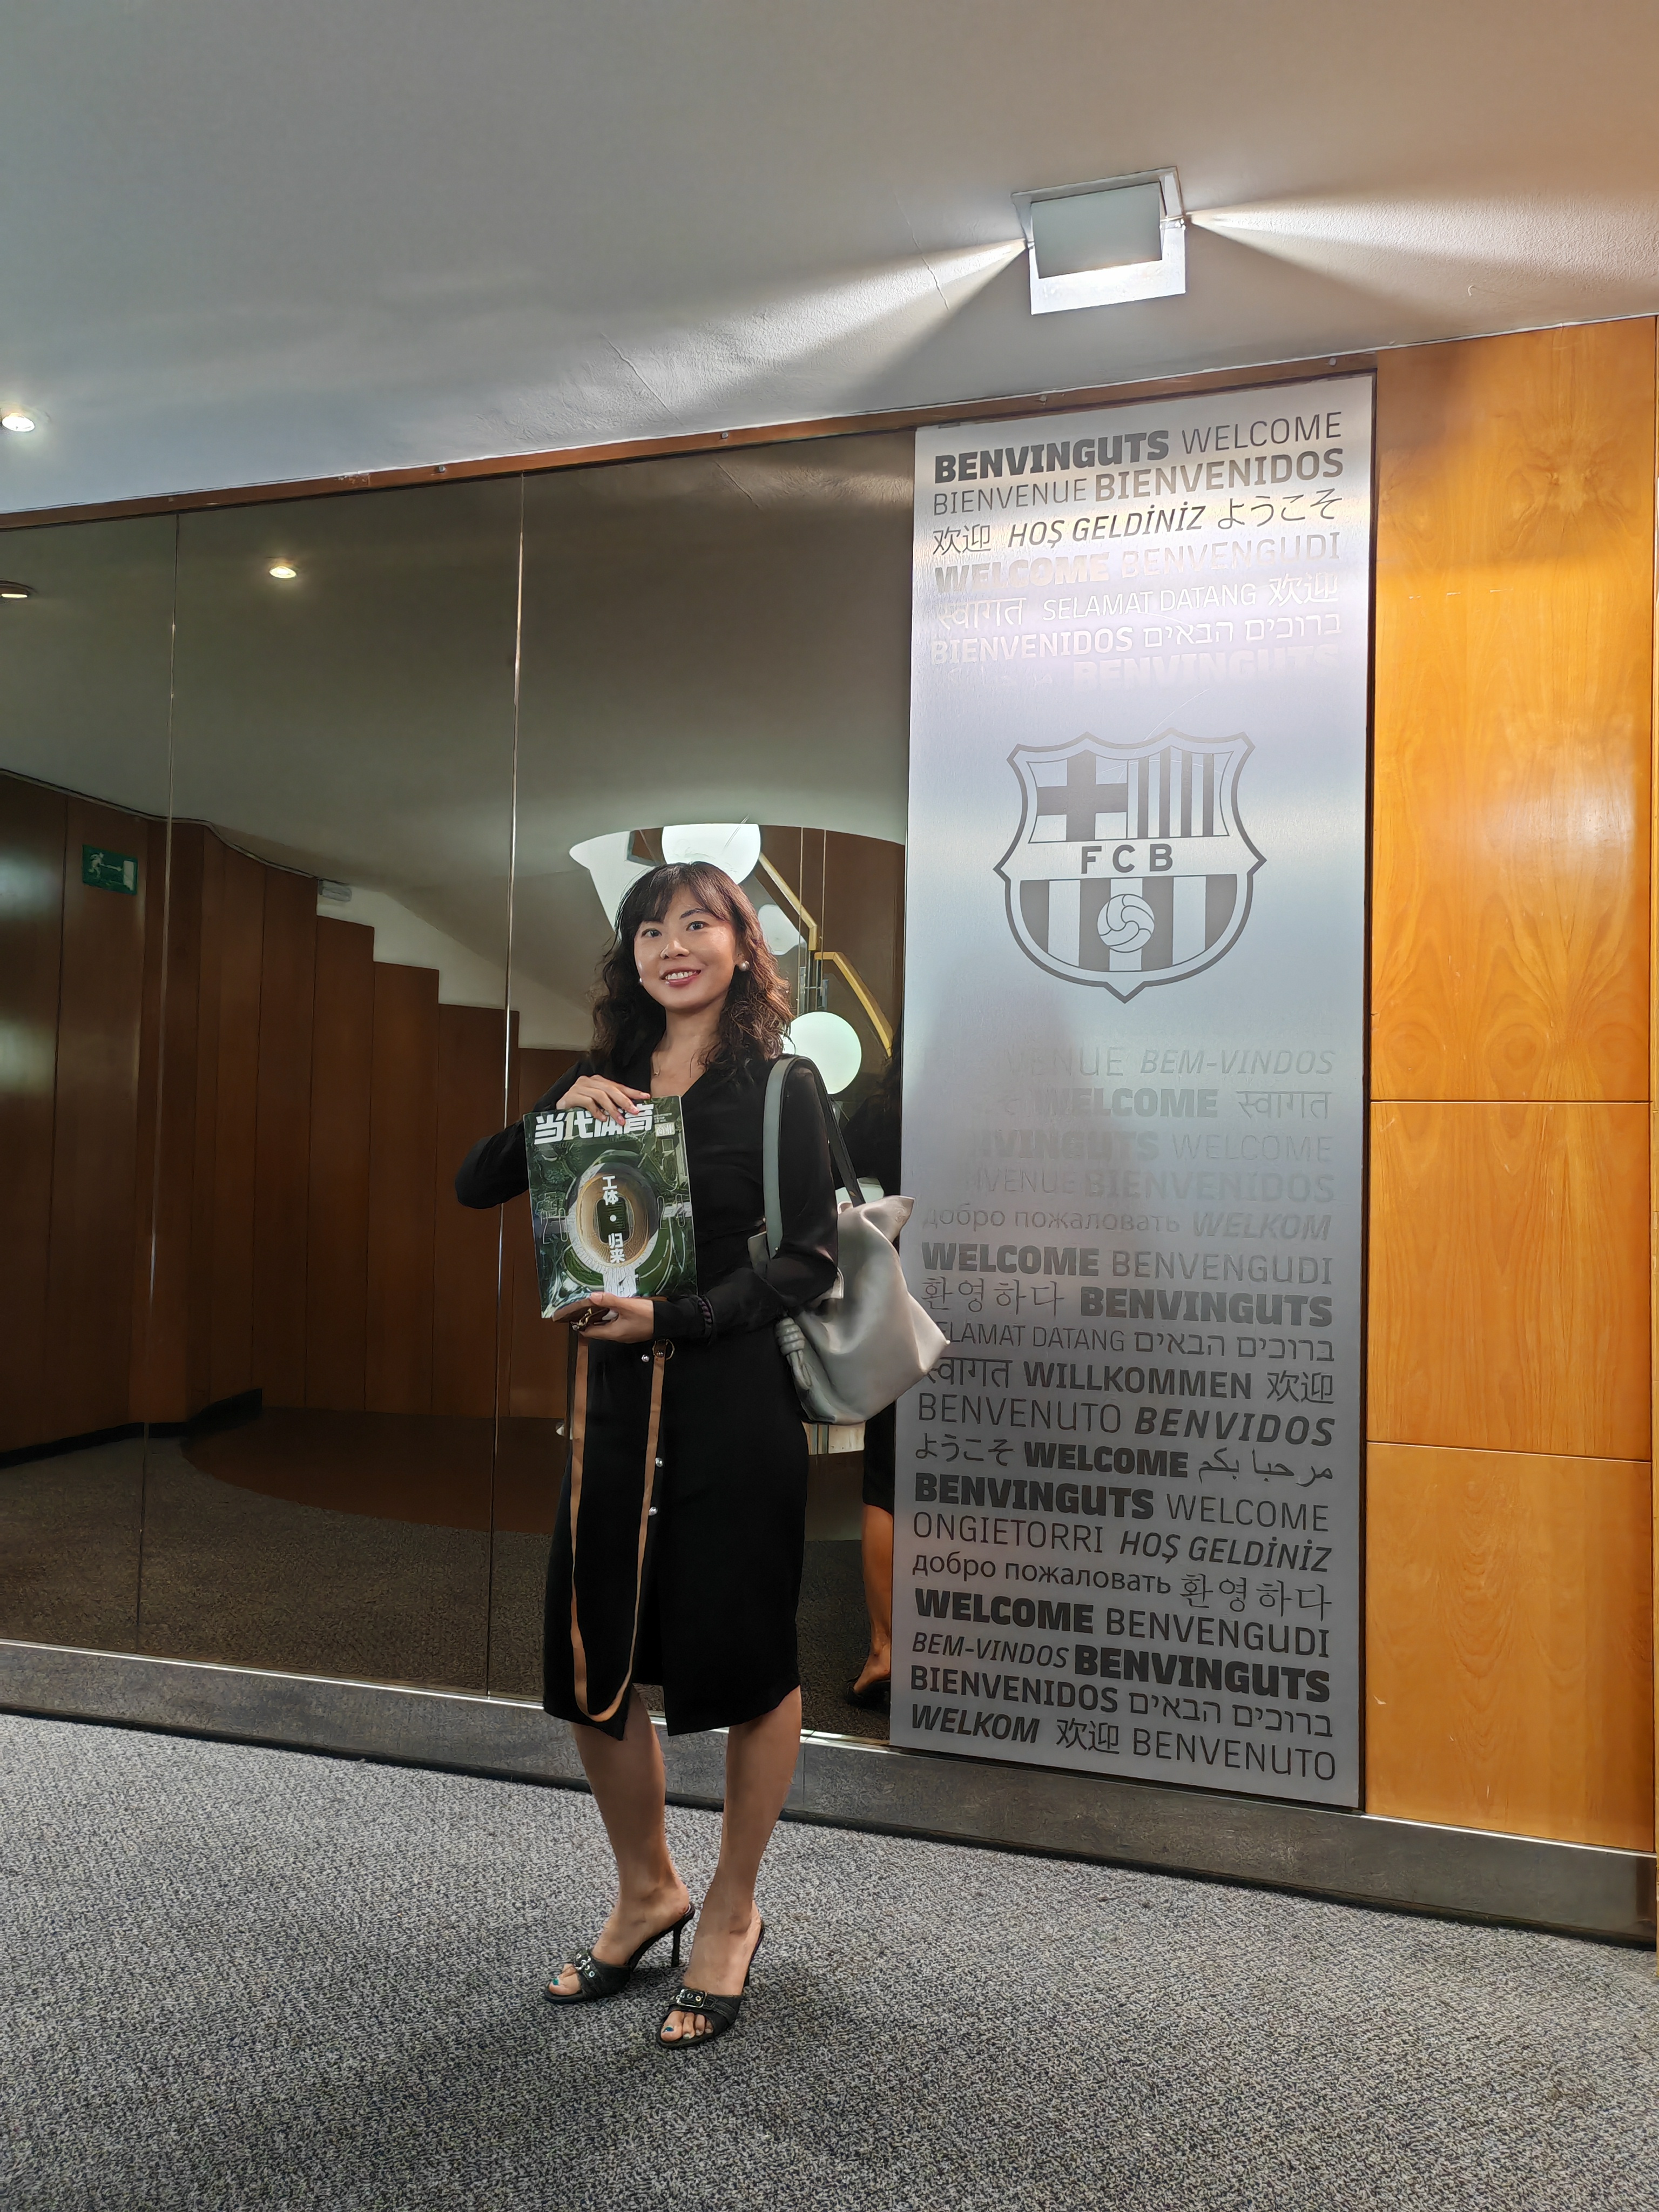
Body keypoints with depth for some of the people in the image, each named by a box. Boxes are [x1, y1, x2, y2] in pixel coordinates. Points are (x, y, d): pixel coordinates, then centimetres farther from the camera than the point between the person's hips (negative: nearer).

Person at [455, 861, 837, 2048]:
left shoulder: (780, 1087, -4)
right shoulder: (605, 1081, 10)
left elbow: (810, 1259, -11)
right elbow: (474, 1187, 9)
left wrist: (674, 1320, -22)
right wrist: (557, 1114, -9)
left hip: (736, 1401, -5)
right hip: (614, 1399, 5)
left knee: (747, 1660, 8)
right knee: (590, 1663, 11)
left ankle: (731, 1911, 32)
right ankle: (646, 1891, 37)